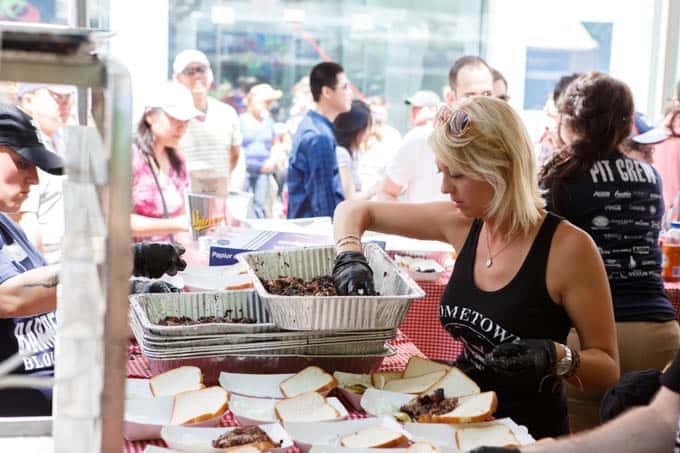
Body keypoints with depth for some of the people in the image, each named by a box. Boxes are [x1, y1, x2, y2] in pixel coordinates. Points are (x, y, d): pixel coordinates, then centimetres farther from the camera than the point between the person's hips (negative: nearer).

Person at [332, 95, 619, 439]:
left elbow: (607, 368, -9)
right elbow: (354, 212, 10)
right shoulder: (463, 223, -1)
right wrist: (350, 257, -9)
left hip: (529, 434, -4)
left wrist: (555, 358, -27)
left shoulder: (568, 247, -17)